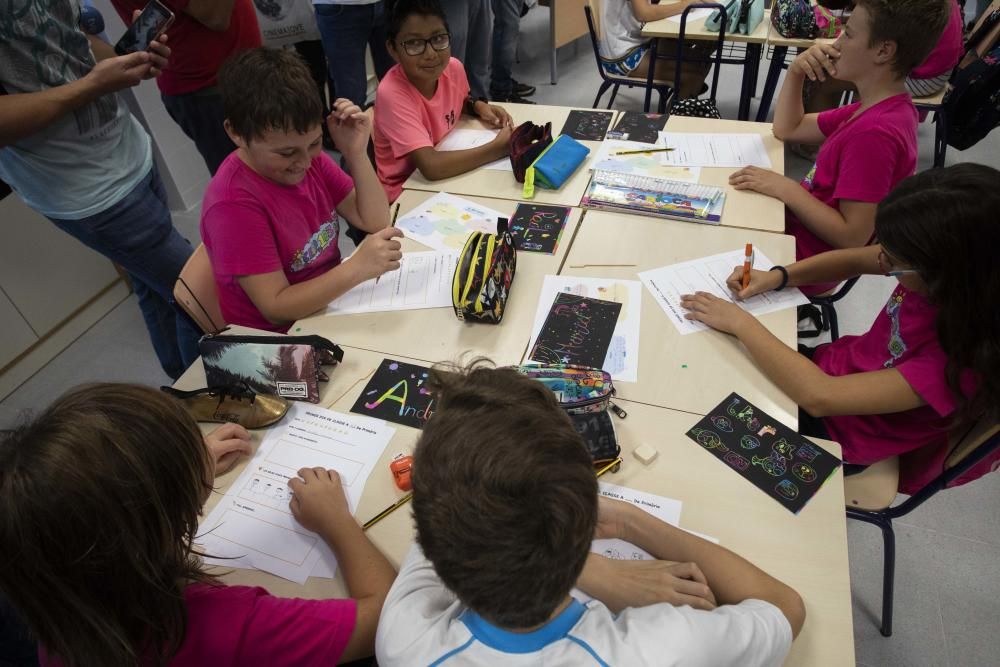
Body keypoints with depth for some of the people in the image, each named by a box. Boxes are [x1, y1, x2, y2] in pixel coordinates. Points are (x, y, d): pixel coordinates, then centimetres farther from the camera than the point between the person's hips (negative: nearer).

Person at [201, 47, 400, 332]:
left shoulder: (307, 155, -1)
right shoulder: (234, 203, -20)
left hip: (332, 303, 7)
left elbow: (374, 221, -1)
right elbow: (276, 309, -21)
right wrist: (357, 267, -31)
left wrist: (356, 153, -14)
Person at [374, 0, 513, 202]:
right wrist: (499, 147, -30)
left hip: (447, 177, 7)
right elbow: (431, 166, -37)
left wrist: (479, 106, -5)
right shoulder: (392, 94, -28)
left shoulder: (454, 68, -9)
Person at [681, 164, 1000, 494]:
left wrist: (741, 322, -32)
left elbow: (820, 397, -39)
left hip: (843, 429, -5)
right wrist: (776, 277, -15)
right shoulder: (938, 278, -19)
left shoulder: (967, 355, -36)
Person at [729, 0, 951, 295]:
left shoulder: (875, 132, -28)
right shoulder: (886, 106, 3)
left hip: (807, 258, -9)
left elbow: (852, 237, -28)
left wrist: (785, 188, -23)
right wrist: (795, 72, -4)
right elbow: (787, 129, 12)